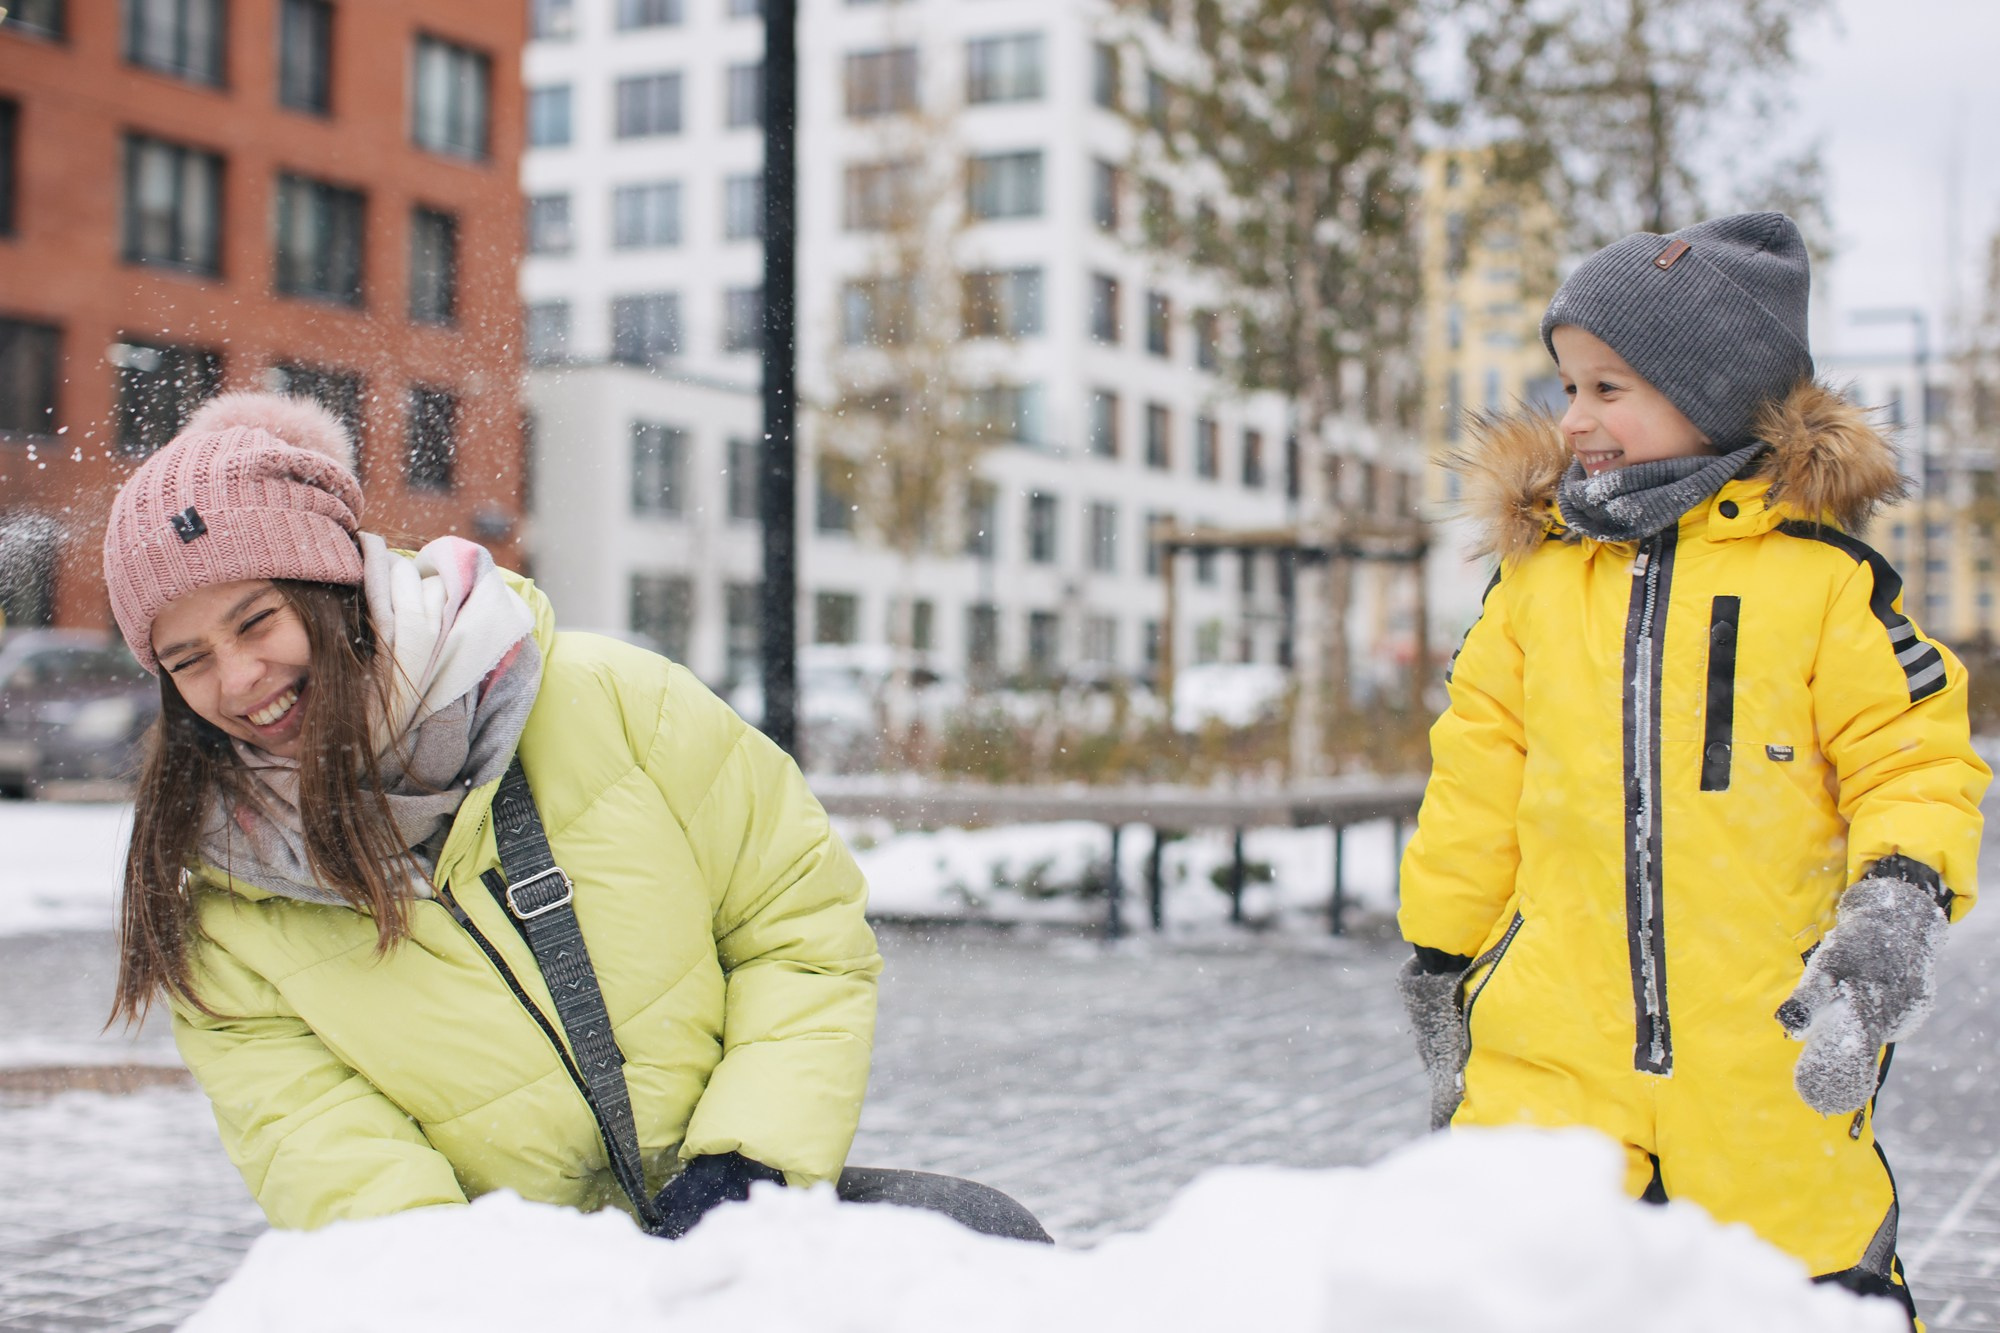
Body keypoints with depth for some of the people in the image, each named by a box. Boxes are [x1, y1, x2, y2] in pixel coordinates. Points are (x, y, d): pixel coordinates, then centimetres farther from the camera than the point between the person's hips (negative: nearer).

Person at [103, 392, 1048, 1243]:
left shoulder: (602, 701, -5)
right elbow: (323, 1154, -10)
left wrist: (744, 1165, -13)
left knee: (989, 1246, -26)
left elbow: (805, 930, 0)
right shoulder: (221, 913, 0)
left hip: (750, 1211, 0)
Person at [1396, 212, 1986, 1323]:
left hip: (1776, 1062, -2)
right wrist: (1437, 960, 16)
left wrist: (1901, 899, -18)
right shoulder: (1533, 575, 7)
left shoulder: (1823, 573, -2)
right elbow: (1477, 781, 13)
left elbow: (1913, 755, 0)